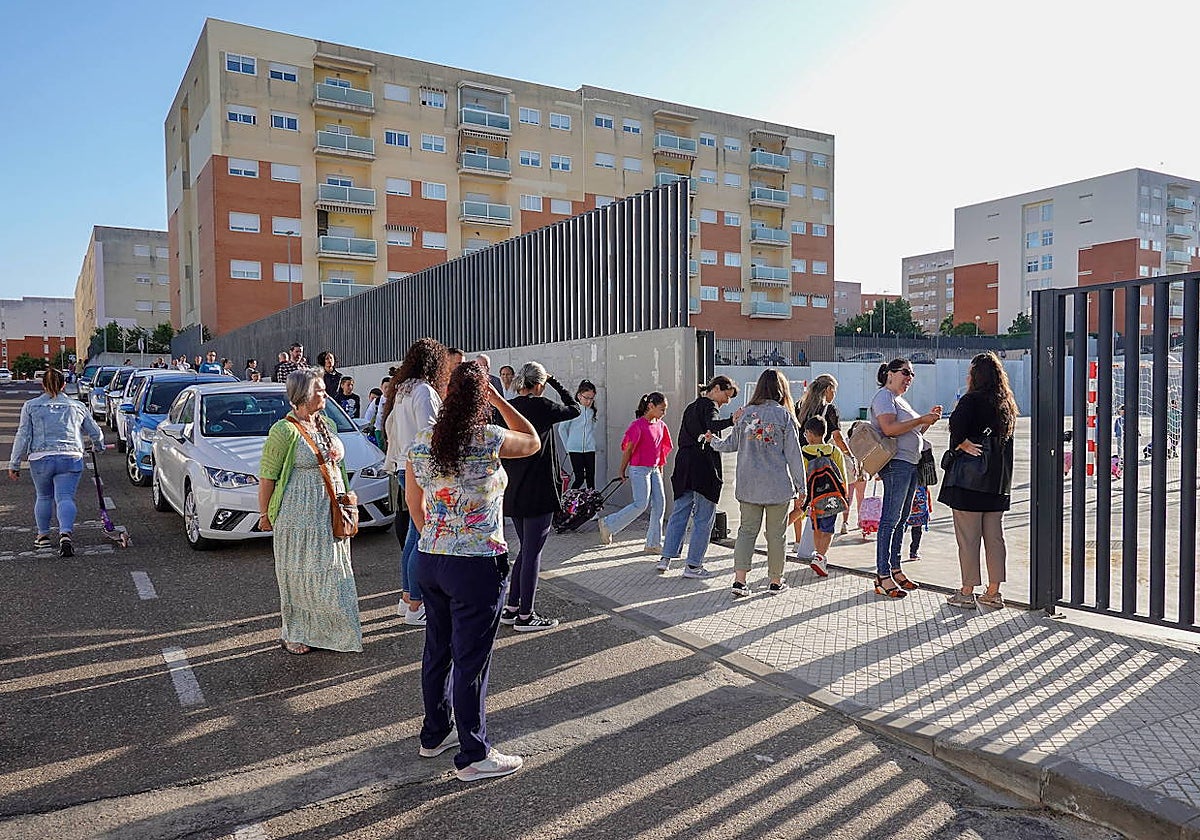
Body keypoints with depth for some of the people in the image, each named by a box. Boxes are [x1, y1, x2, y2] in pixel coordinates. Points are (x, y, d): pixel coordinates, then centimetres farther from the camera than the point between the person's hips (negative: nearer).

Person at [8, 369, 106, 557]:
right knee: (65, 497, -4)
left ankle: (43, 535, 27)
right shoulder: (77, 406, 10)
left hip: (40, 459, 0)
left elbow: (23, 436, 2)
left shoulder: (31, 406, 7)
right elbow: (95, 432, 18)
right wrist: (98, 446, 40)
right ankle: (65, 533, -24)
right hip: (71, 458, 0)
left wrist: (14, 464, 6)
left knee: (43, 497, 19)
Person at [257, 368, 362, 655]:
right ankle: (294, 636, 17)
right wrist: (264, 515, -8)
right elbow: (267, 476, -10)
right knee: (300, 574, 3)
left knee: (332, 571, 11)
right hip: (299, 514, -7)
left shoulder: (328, 425, 10)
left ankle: (327, 630, 24)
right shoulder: (284, 431, -12)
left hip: (330, 512, 7)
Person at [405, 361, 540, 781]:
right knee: (472, 661, 4)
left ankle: (435, 734, 37)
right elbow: (533, 441, 4)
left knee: (437, 649, 20)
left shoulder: (420, 442, 1)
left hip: (431, 560, 6)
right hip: (478, 566, -6)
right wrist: (497, 399, 5)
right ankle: (473, 756, 16)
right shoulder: (489, 441, -16)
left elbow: (413, 501, 11)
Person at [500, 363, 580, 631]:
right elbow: (574, 408, 2)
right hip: (538, 491, -7)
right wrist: (555, 383, 10)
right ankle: (525, 616, 8)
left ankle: (511, 608, 23)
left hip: (512, 493, 7)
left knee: (526, 549, 19)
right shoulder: (541, 406, -14)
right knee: (532, 553, 1)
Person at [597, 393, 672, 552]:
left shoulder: (660, 425, 8)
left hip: (654, 470, 8)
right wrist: (623, 471, -5)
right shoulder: (638, 425, -14)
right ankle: (608, 524, 7)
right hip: (639, 469, -8)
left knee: (659, 504, 3)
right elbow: (628, 449, -10)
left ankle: (654, 544, 10)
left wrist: (660, 470, 19)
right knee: (641, 504, -11)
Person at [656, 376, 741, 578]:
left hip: (684, 466, 8)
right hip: (705, 468, -8)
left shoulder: (691, 408, 20)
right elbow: (712, 425, -29)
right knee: (704, 518, 0)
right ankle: (693, 565, 2)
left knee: (679, 512, 13)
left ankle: (666, 558, 10)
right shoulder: (710, 406, -7)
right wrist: (731, 421, -44)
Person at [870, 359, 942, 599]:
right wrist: (921, 420, -18)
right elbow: (889, 428, -22)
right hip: (896, 464, -10)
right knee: (890, 519, -10)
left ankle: (895, 570, 18)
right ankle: (882, 577, -8)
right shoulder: (884, 397, -7)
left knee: (901, 520, 11)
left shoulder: (900, 399, 23)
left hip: (909, 464, 10)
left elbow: (912, 432, 27)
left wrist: (929, 419, 11)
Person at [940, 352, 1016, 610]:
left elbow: (957, 425, -29)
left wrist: (962, 444, -15)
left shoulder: (971, 401, -12)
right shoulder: (1007, 404, 10)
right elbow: (1006, 440, 14)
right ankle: (993, 592, 18)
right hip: (998, 481, 7)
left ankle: (967, 593, 7)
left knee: (968, 537, 1)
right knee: (994, 537, 11)